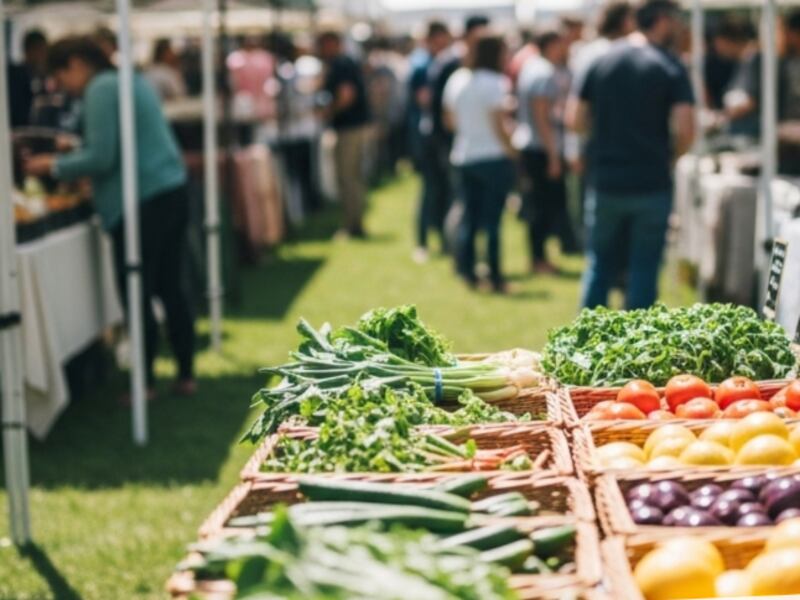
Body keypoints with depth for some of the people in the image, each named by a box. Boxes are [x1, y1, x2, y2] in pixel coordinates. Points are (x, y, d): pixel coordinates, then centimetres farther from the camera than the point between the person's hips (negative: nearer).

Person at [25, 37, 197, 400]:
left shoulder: (100, 90, -11)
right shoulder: (133, 81, 18)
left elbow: (102, 158, -16)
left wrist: (54, 167, -3)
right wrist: (69, 162, 22)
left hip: (142, 202, -9)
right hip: (172, 190, 9)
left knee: (137, 294, 0)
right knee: (171, 288, 14)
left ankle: (145, 382, 6)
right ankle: (186, 375, 19)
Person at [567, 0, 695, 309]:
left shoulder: (601, 62, 5)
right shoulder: (670, 67, -7)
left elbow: (575, 120, 5)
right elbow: (685, 129, -15)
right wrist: (670, 155, 4)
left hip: (605, 182, 4)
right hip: (651, 184, -4)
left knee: (600, 264, 14)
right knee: (644, 267, 5)